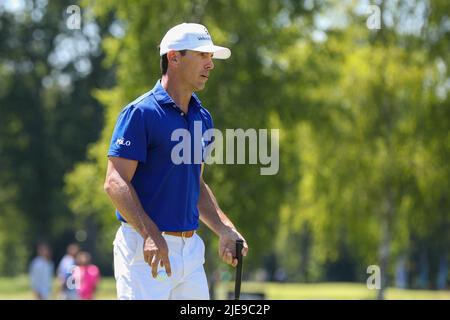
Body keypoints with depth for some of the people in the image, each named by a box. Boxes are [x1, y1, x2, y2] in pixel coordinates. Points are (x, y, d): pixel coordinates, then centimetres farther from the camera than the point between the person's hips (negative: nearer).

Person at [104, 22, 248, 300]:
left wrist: (225, 230, 10)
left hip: (191, 247, 8)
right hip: (146, 248, -8)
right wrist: (150, 234, -27)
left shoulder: (202, 118, 15)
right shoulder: (140, 113, -9)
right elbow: (115, 183, -15)